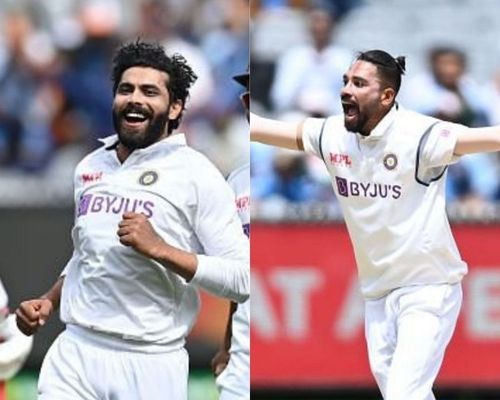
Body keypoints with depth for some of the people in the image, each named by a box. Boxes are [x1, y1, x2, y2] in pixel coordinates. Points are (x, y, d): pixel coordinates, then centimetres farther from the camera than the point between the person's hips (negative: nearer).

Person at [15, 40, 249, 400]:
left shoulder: (196, 174, -6)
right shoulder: (90, 167, 13)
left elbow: (243, 279, -13)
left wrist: (161, 249, -21)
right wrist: (49, 301, 13)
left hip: (150, 365, -4)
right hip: (75, 352, 5)